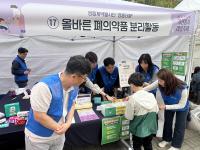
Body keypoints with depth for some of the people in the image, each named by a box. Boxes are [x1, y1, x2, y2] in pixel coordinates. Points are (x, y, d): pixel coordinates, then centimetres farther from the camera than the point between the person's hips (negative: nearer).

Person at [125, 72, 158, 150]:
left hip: (139, 129, -4)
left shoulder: (133, 98, -23)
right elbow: (156, 110, 5)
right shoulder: (151, 95, -8)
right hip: (151, 127, 5)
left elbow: (129, 116, -16)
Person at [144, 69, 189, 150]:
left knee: (179, 126, 13)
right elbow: (147, 88, -27)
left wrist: (165, 107, -36)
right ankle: (167, 139, 45)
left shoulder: (182, 89, -41)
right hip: (168, 105, 3)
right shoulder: (159, 83, -34)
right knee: (167, 123, 19)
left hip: (181, 108, -3)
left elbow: (181, 105, -28)